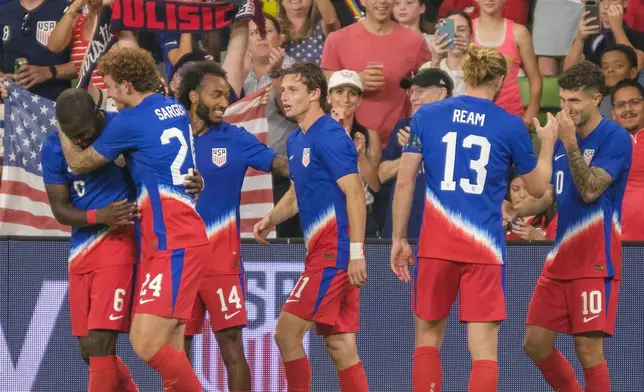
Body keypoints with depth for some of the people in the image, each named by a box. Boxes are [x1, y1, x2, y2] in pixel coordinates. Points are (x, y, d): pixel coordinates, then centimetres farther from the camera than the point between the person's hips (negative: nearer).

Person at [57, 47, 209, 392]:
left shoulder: (131, 121, -11)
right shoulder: (174, 109, 13)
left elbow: (79, 163, 4)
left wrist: (63, 130, 21)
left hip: (172, 244, -10)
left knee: (148, 346, -17)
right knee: (169, 354, 7)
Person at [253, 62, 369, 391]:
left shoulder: (329, 136, -12)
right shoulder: (296, 141, 16)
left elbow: (355, 194, -17)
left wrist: (356, 252, -23)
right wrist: (271, 219, 10)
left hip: (335, 252, -9)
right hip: (320, 250, 9)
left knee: (287, 332, -10)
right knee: (340, 346, 7)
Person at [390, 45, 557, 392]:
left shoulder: (426, 116, 3)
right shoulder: (511, 126, 1)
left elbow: (404, 181, 1)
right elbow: (537, 187, 13)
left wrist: (399, 239, 8)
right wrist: (548, 144, 30)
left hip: (436, 245, 1)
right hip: (485, 247, -1)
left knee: (428, 336, 16)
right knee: (484, 349, -2)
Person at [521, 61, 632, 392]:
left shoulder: (615, 138, -10)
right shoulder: (563, 139, 12)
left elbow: (589, 191, -21)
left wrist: (571, 144, -25)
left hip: (594, 263, -8)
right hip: (559, 259, 8)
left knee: (588, 350, -9)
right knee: (535, 343, 8)